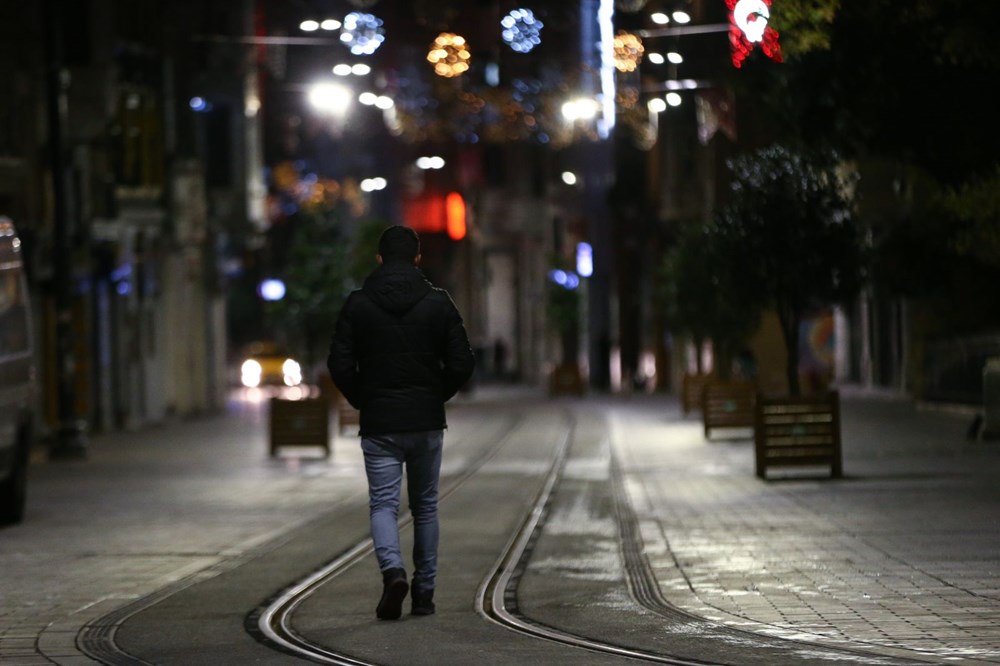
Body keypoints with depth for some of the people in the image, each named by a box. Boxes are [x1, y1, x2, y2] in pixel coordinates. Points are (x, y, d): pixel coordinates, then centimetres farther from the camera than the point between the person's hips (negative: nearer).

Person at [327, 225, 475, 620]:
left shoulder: (358, 304, -4)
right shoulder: (438, 303, -2)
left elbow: (340, 365, -8)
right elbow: (462, 364, -5)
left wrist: (362, 402, 8)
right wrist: (437, 396, 11)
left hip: (378, 424, -1)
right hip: (427, 423, 1)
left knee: (383, 504, 1)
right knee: (425, 506, 13)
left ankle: (392, 569, -25)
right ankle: (424, 592, 15)